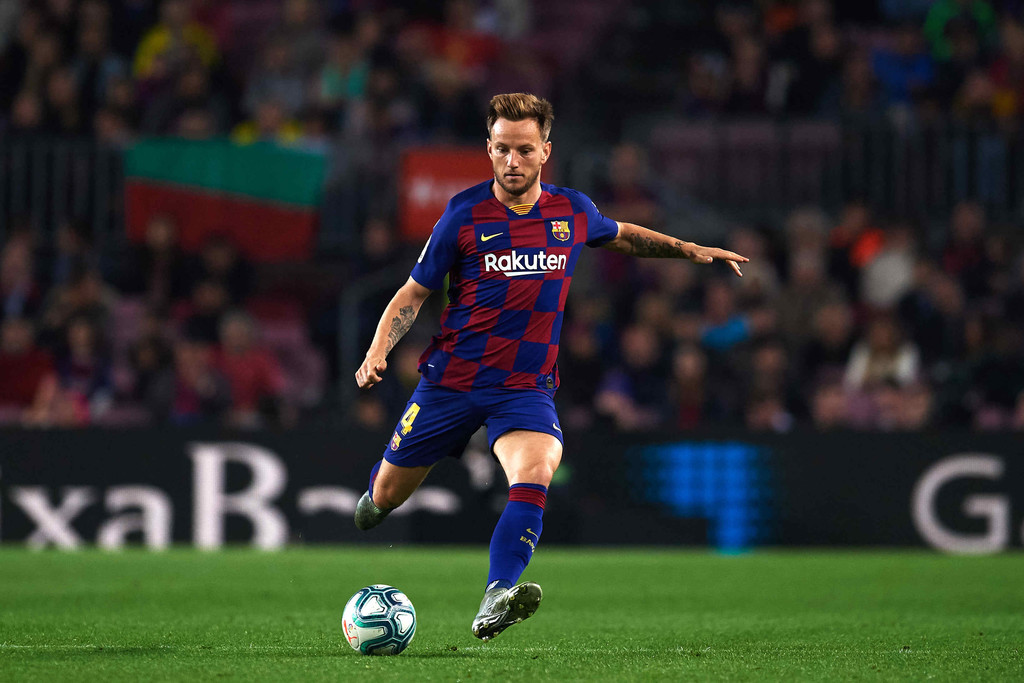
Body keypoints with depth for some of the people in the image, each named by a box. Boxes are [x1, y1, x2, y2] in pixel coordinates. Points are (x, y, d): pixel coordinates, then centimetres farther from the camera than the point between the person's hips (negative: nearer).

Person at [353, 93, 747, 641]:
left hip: (527, 386, 1)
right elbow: (414, 293, -1)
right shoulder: (465, 214, -9)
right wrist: (378, 352, -16)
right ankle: (378, 494, 50)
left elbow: (621, 236, 25)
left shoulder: (573, 212, 0)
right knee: (387, 495, 11)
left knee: (534, 475, -30)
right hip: (451, 380, 0)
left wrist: (690, 250, 18)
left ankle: (496, 601, -42)